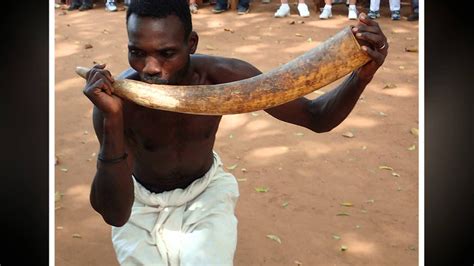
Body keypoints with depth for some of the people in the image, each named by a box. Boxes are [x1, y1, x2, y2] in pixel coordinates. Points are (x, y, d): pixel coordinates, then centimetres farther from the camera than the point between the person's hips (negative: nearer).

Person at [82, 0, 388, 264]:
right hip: (142, 202, 0)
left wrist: (362, 74, -41)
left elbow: (316, 117, -20)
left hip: (206, 192, 1)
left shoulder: (222, 75, -27)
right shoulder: (118, 101, -32)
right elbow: (114, 214, -35)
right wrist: (112, 121, -49)